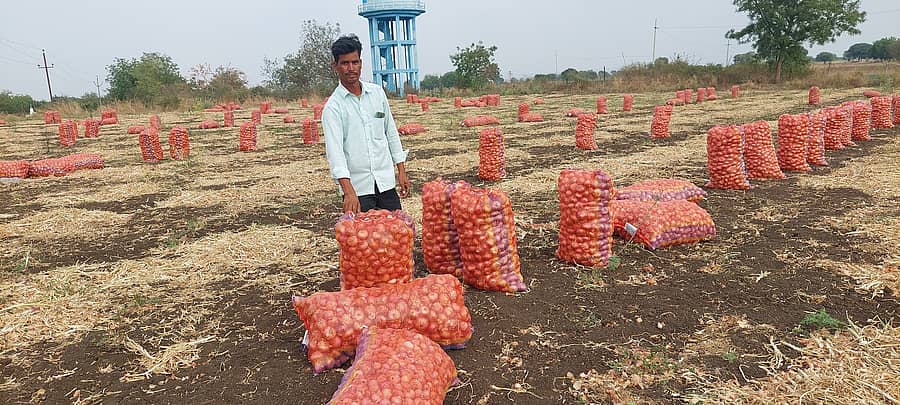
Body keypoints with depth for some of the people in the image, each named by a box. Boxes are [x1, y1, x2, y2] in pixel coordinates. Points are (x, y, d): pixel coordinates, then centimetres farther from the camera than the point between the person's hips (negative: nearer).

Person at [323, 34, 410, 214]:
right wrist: (349, 191, -28)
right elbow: (334, 150, -17)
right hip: (356, 186, -4)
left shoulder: (377, 93, 8)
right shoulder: (333, 106, -7)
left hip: (386, 181, 4)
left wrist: (401, 170, 10)